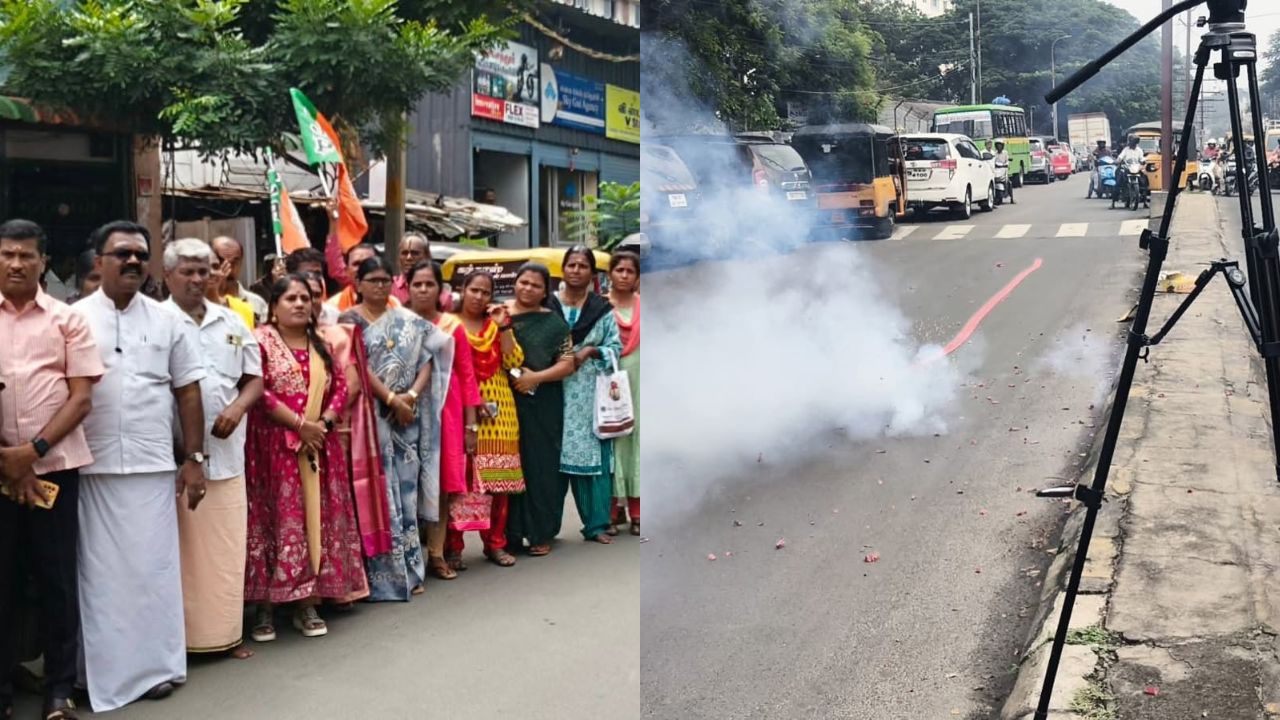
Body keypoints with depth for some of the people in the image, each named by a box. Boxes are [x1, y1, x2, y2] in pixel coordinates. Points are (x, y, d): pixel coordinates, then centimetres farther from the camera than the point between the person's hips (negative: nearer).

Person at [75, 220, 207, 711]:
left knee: (153, 568, 6)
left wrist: (194, 458, 3)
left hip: (152, 464, 1)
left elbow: (187, 392, 7)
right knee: (99, 570, 5)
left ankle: (155, 665, 17)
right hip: (91, 466, -1)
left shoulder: (168, 321, 7)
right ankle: (101, 670, 14)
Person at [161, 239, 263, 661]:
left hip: (226, 451, 4)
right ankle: (178, 635, 10)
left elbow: (254, 379, 16)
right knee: (181, 548, 1)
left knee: (226, 546, 9)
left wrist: (237, 408, -3)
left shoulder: (232, 323, 13)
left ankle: (226, 631, 19)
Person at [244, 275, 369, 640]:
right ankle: (265, 606, 1)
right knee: (275, 519, -5)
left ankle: (308, 604, 9)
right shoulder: (260, 340, -3)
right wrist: (301, 424, -14)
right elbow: (258, 392, -13)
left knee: (317, 519, 3)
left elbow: (340, 386, 12)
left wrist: (324, 422, -7)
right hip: (275, 445, -5)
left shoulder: (320, 345, 16)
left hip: (319, 446, 5)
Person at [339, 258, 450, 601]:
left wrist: (411, 396, -10)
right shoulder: (350, 320, 0)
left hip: (407, 416, 4)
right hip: (370, 416, -4)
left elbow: (427, 360, 6)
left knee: (406, 491, 6)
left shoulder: (407, 322, 12)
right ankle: (383, 576, 2)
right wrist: (392, 399, -15)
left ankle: (409, 570, 15)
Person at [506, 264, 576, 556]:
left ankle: (541, 533, 13)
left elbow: (567, 364, 1)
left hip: (541, 408, -1)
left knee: (540, 466, 3)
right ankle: (509, 531, 12)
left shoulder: (553, 322, 5)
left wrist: (536, 377, -13)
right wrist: (500, 327, -11)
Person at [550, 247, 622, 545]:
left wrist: (590, 351, -10)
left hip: (591, 394, 0)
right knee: (558, 456, 2)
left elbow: (616, 347, 5)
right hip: (557, 392, 0)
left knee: (595, 454, 0)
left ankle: (597, 524, 7)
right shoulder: (547, 305, 5)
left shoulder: (602, 309, 6)